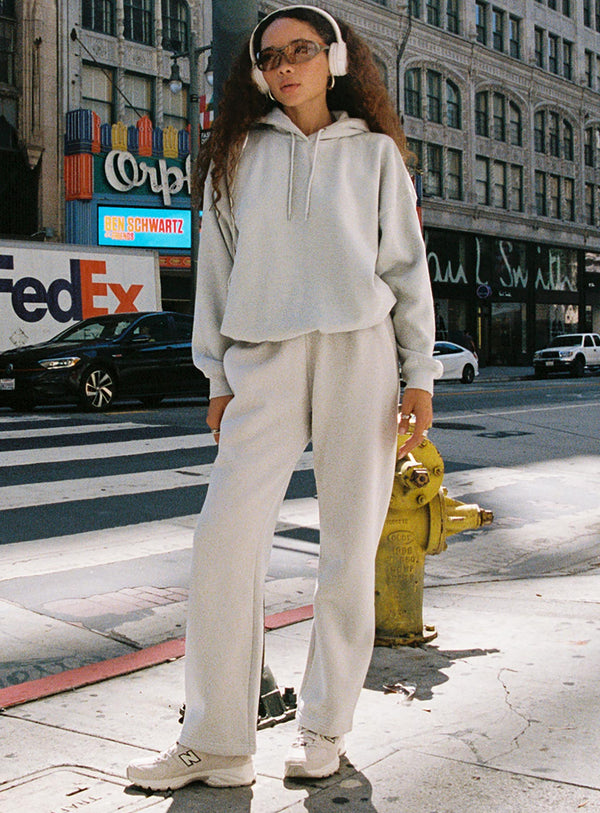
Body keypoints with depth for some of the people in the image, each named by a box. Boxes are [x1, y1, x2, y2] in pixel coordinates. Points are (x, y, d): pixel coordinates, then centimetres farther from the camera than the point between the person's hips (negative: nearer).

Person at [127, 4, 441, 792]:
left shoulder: (375, 153, 10)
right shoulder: (238, 156, 13)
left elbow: (407, 267, 8)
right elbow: (218, 269, 13)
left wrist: (420, 374, 1)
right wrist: (219, 379, 8)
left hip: (359, 354, -1)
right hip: (265, 362, 1)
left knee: (350, 548, 1)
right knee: (224, 539, -9)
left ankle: (325, 728, 16)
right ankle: (216, 744, 1)